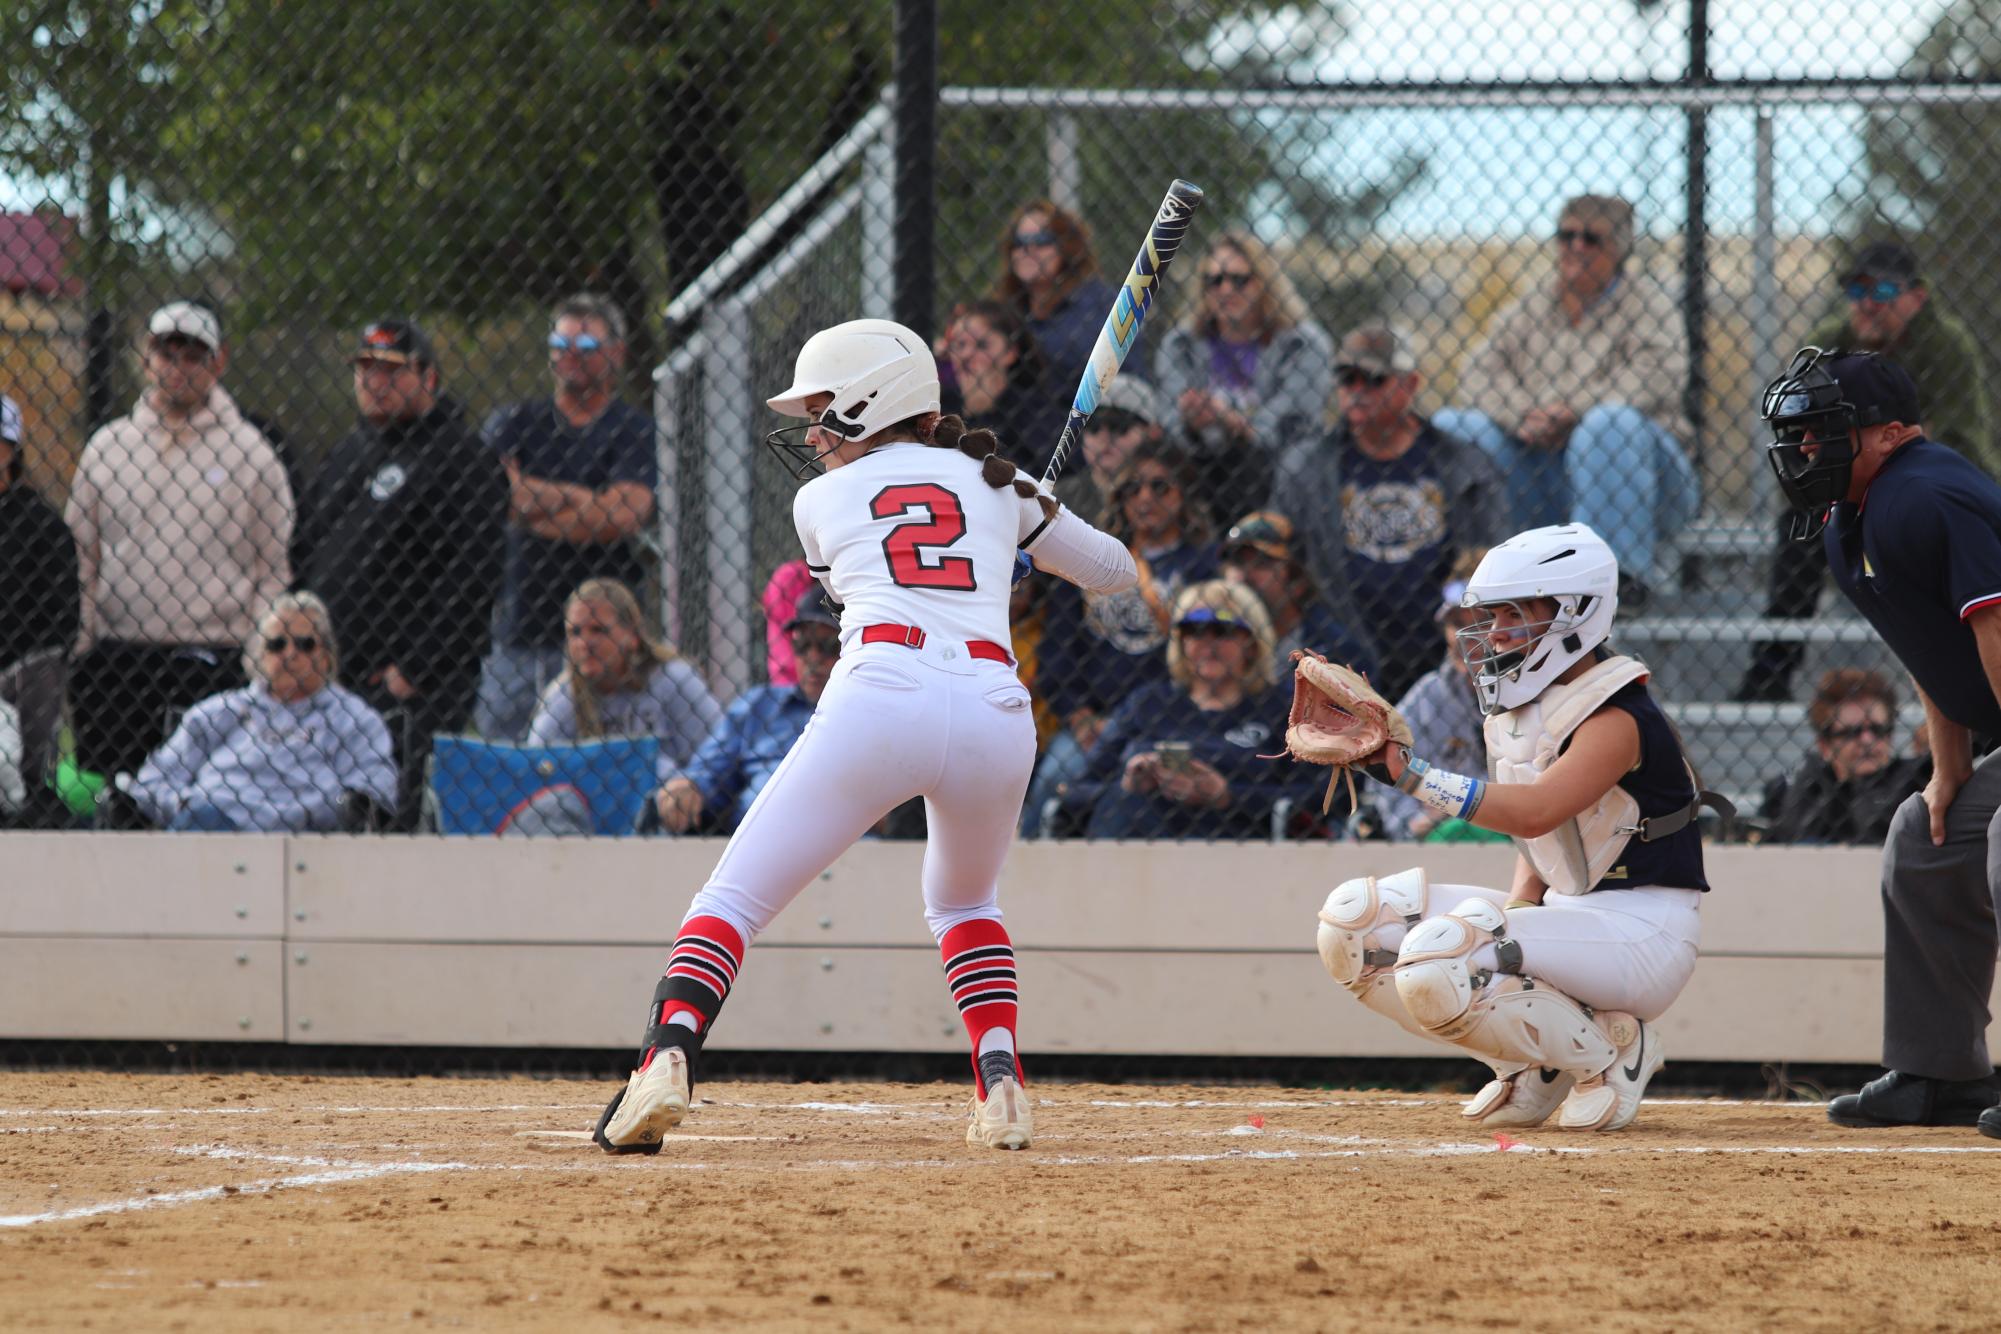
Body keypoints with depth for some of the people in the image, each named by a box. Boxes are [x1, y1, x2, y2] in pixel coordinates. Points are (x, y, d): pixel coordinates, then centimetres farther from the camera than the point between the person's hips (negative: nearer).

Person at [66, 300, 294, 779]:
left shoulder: (250, 452, 4)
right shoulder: (106, 447, 11)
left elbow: (272, 572, 5)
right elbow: (82, 560, 12)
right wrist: (78, 659, 5)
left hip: (216, 662, -3)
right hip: (117, 660, 3)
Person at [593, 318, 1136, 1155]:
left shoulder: (821, 499, 19)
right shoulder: (998, 483, 23)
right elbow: (1116, 572, 33)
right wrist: (1036, 516, 51)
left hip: (880, 700, -3)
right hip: (995, 713, 3)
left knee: (735, 898, 1)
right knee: (962, 902, 31)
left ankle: (666, 1059, -24)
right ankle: (1002, 1086, 13)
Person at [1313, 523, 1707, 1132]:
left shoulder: (1615, 716, -18)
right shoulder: (1518, 711, 10)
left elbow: (1538, 810, -34)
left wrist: (1408, 773, -38)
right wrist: (1520, 904, -4)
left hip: (1641, 937, -9)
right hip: (1565, 915, 9)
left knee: (1440, 958, -32)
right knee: (1352, 922, -3)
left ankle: (1608, 1051, -9)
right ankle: (1532, 1063, 4)